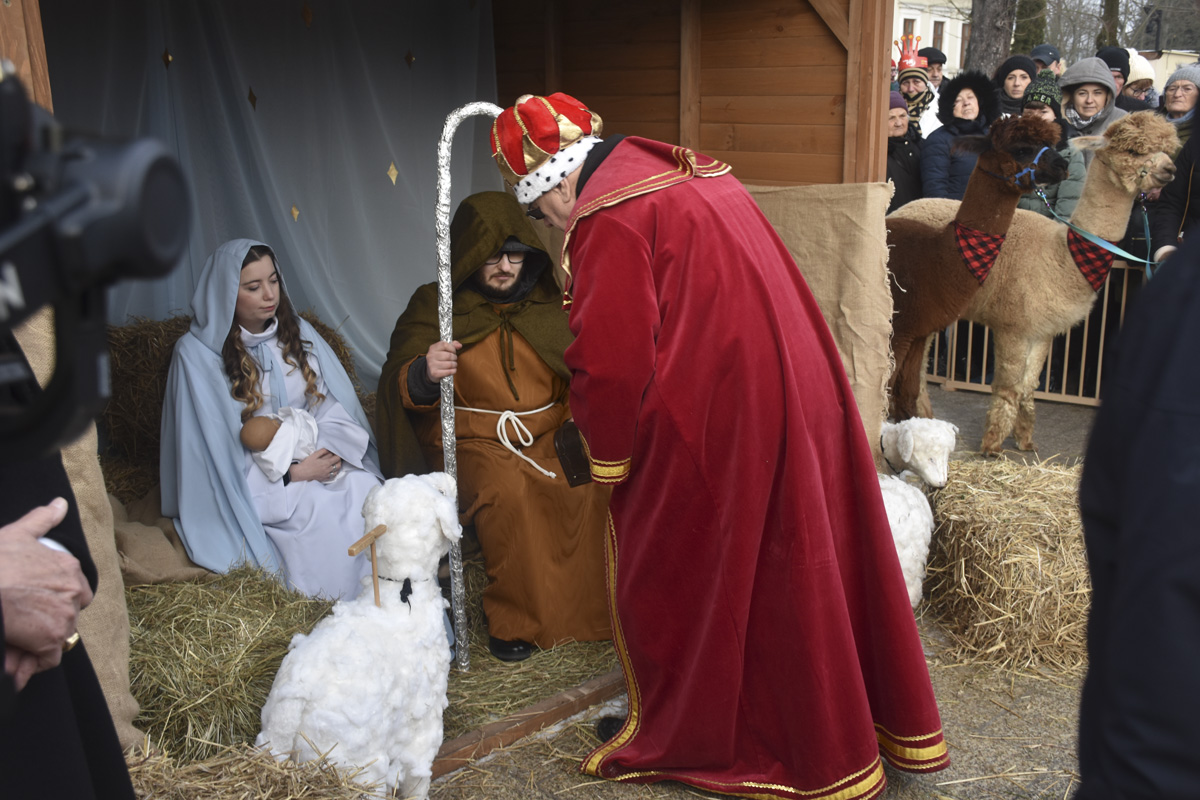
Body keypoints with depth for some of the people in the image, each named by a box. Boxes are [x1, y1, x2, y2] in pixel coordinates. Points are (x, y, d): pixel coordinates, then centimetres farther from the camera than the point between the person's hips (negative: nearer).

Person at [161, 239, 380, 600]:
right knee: (320, 511, -30)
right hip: (252, 485, -5)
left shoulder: (296, 332, 9)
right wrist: (290, 475, -16)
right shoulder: (197, 353, -7)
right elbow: (217, 451, -10)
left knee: (366, 490, -24)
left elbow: (331, 403, 7)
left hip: (310, 458, 5)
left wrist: (333, 448, -15)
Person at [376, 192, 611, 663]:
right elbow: (396, 385, -6)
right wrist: (424, 374, -30)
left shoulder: (547, 302, 12)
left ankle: (587, 606, -8)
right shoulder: (434, 306, 2)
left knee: (592, 482, -27)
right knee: (507, 489, -35)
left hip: (547, 434, 3)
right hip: (473, 441, -3)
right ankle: (513, 620, -18)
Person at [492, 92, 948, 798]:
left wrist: (601, 451, 1)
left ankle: (673, 732, 29)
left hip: (713, 418, -9)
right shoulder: (685, 171, 14)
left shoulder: (606, 220, -14)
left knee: (670, 570, 11)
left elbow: (611, 359, -16)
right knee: (792, 559, 20)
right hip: (798, 388, 9)